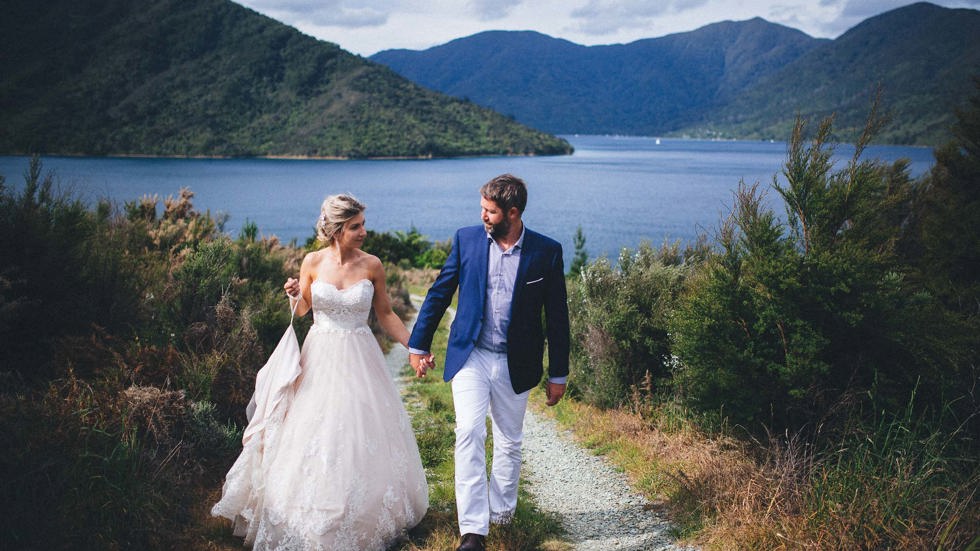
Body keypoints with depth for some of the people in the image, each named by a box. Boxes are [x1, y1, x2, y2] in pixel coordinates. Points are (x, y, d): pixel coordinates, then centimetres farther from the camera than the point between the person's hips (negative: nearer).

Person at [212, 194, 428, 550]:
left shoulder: (372, 266, -5)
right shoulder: (313, 262, -4)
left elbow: (385, 314, 6)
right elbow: (301, 311, 9)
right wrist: (294, 295, -13)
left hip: (359, 360, 0)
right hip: (319, 358, 1)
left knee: (362, 435, 3)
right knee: (313, 438, 6)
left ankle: (364, 516, 22)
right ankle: (310, 518, 23)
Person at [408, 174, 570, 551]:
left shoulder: (547, 252, -7)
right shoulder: (466, 239, -3)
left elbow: (557, 316, -1)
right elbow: (439, 293, 7)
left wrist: (558, 374, 2)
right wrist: (419, 344, 9)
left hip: (515, 364, 0)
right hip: (470, 355, 0)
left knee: (509, 442, 13)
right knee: (469, 433, -14)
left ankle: (501, 513, 34)